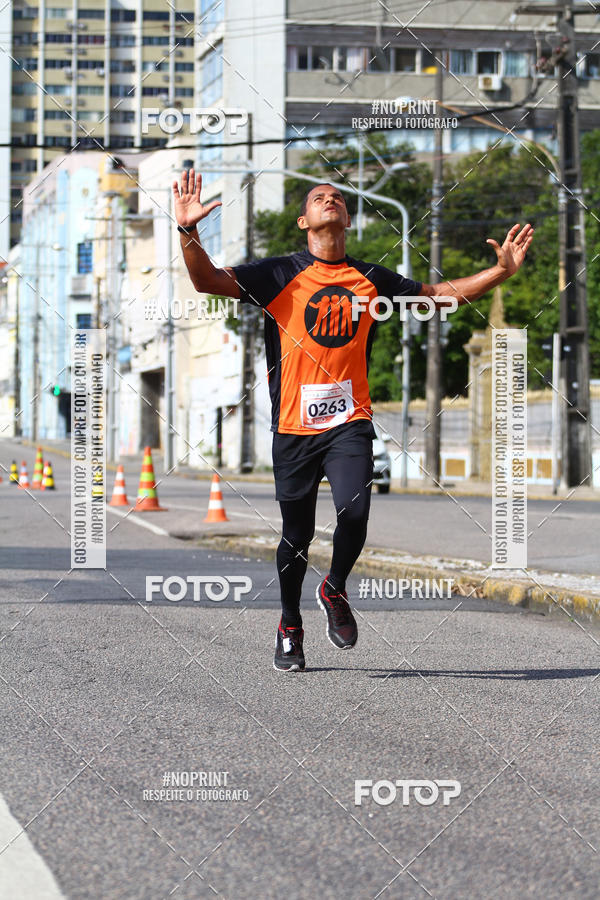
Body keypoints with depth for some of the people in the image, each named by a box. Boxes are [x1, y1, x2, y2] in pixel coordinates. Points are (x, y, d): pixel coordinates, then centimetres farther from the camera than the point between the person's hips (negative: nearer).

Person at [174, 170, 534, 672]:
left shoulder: (371, 280, 9)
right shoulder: (281, 274, 0)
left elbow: (444, 293, 16)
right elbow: (208, 281, -10)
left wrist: (502, 270, 5)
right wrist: (188, 232, -27)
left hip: (350, 422, 1)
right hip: (294, 424, -1)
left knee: (354, 511, -19)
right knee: (297, 534, 6)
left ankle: (336, 591, 11)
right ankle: (290, 626, 29)